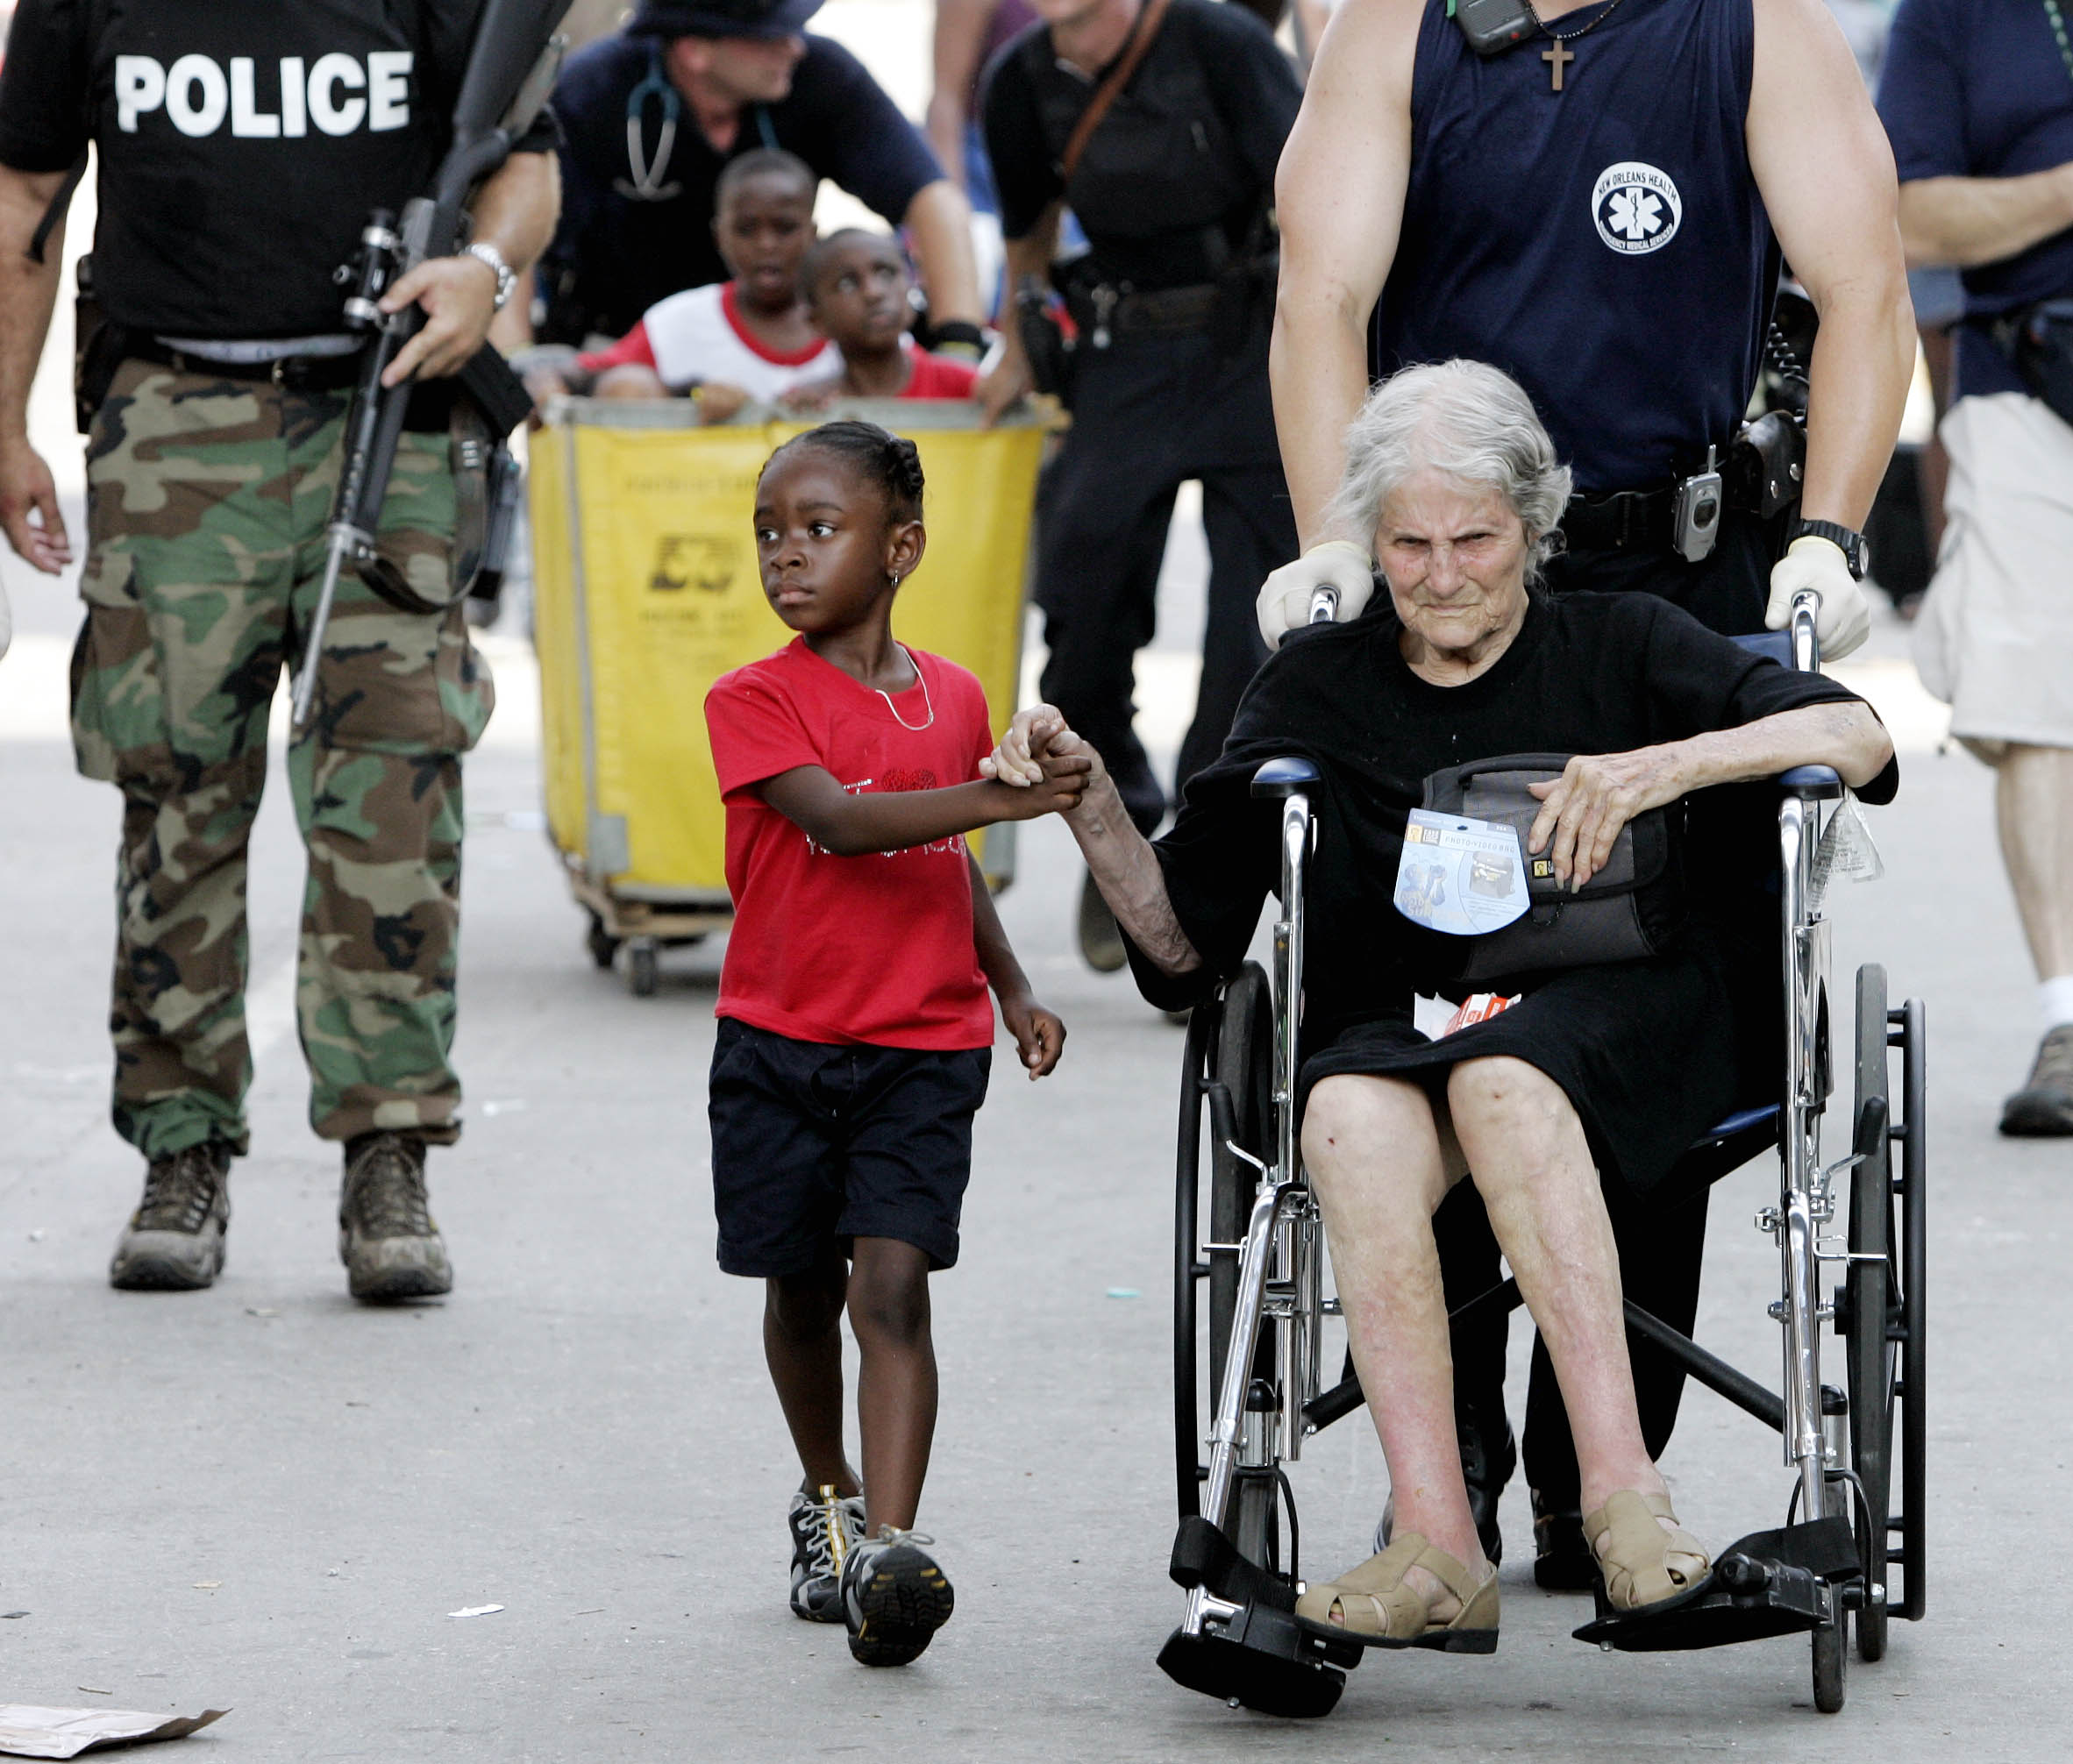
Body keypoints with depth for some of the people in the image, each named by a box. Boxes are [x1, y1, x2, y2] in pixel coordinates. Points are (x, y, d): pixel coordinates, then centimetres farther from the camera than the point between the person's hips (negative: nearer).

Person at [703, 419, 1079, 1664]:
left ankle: (890, 1550, -23)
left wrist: (1013, 991, 21)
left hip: (923, 1047, 1)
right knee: (803, 1291, 12)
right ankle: (828, 1501, 35)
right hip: (780, 1045, -1)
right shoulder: (756, 701, -7)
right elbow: (843, 821, -23)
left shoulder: (955, 699, 7)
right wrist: (998, 798, -33)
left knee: (893, 1283, -13)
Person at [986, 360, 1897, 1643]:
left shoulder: (1618, 647, 11)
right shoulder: (1320, 690, 17)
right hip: (1398, 1021, 2)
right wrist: (1094, 810, -3)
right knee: (1352, 1116, -35)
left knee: (1499, 1081, -38)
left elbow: (1857, 738, -2)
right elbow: (1183, 942, 15)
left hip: (1622, 1017, -2)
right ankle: (1436, 1549, -43)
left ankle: (1623, 1488, -44)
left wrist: (1663, 766, -16)